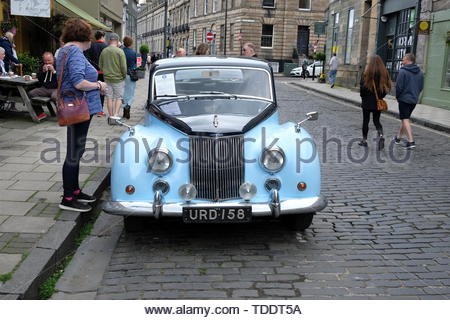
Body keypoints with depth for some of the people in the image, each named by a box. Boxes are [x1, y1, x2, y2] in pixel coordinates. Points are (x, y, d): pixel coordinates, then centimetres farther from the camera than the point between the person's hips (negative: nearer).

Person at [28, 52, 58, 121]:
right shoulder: (42, 66, 15)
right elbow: (39, 79, 13)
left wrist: (54, 71, -18)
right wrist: (43, 71, -2)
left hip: (56, 88, -6)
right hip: (45, 88, 6)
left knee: (55, 96, -39)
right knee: (31, 93, -12)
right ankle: (40, 113, -4)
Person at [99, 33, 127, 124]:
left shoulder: (104, 51, 2)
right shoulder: (120, 51, -12)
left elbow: (100, 65, 8)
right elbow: (123, 67, -13)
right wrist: (124, 75, 3)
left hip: (107, 78, 4)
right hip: (118, 79, -4)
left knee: (109, 98, 10)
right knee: (119, 98, 7)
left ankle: (111, 117, 13)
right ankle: (115, 115, -5)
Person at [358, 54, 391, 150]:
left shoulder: (367, 73, -13)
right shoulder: (384, 73, -1)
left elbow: (362, 87, -11)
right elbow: (387, 87, 2)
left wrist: (363, 97, 4)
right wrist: (381, 96, 11)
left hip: (367, 102, -3)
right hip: (378, 102, 4)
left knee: (365, 120, 8)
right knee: (376, 120, 13)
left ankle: (364, 140, 14)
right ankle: (381, 135, -11)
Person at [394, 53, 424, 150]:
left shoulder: (403, 71, -14)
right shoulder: (420, 72, 7)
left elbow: (398, 86, -15)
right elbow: (421, 87, 12)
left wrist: (397, 96, 1)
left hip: (404, 99, -7)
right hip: (414, 100, 7)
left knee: (405, 120, -5)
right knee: (405, 119, 19)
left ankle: (411, 141, -14)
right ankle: (398, 138, 31)